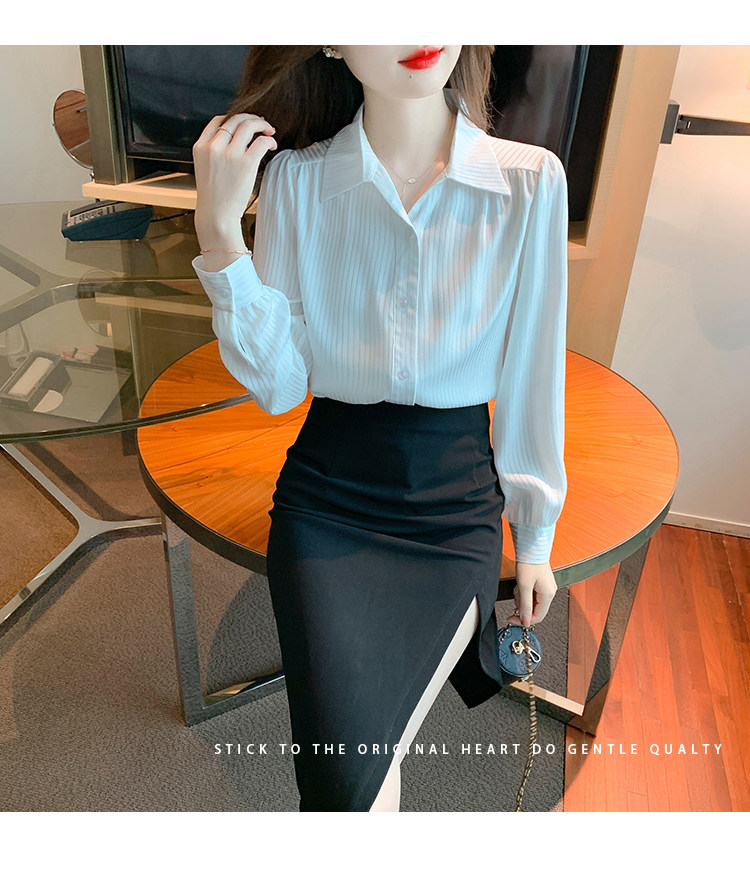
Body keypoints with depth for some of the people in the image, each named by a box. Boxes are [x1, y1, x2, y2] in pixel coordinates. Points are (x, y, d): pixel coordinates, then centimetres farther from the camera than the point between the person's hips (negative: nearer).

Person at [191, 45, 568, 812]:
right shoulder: (296, 178, -4)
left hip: (456, 498, 0)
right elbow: (278, 386, -5)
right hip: (328, 496, 1)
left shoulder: (530, 181, -5)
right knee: (346, 772, -14)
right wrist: (219, 230, -14)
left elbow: (531, 378, 2)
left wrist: (535, 534, 7)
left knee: (354, 778, -10)